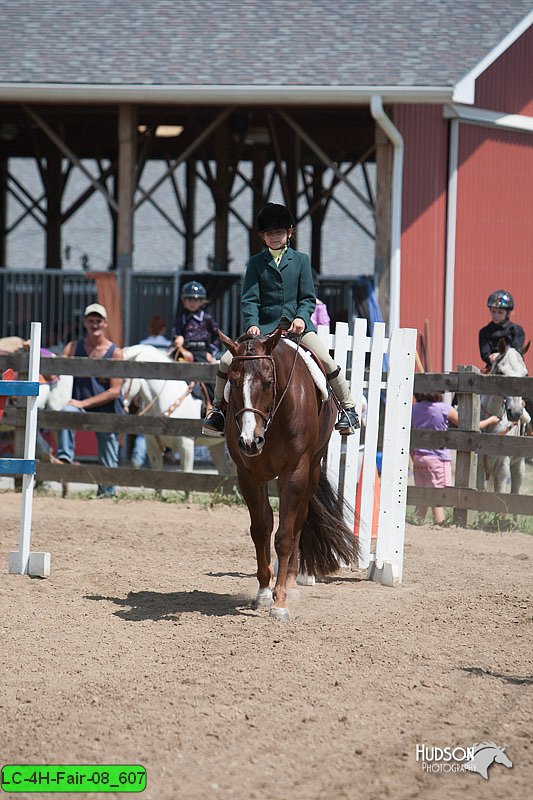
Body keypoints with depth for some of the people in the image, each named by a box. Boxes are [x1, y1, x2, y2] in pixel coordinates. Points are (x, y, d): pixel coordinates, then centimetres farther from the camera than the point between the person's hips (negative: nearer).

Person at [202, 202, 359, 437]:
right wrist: (252, 324, -17)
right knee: (227, 361, -13)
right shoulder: (256, 263, 9)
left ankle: (348, 408, -4)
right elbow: (250, 299, 1)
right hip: (265, 326, 1)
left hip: (297, 323, -1)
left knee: (326, 360, -20)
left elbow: (308, 298, 6)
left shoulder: (301, 260, 9)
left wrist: (301, 317, -15)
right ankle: (218, 409, 6)